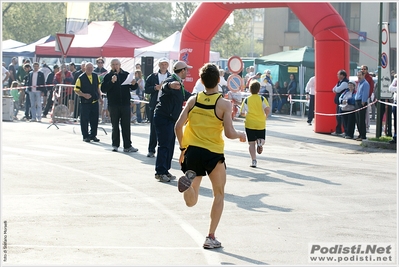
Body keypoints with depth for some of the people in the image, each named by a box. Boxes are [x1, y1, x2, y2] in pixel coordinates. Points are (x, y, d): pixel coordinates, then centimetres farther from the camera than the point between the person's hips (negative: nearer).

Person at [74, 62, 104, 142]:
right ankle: (85, 136, 8)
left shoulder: (96, 76, 8)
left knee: (95, 119, 8)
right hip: (85, 102, -5)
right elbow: (76, 90, -7)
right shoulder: (81, 78, -8)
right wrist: (84, 95, -21)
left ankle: (93, 135, 19)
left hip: (95, 101, 5)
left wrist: (99, 97, 14)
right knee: (84, 120, -1)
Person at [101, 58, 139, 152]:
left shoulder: (126, 75, 7)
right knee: (115, 126, 5)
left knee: (126, 126, 3)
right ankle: (115, 145, 12)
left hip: (125, 103, 1)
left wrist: (134, 84, -13)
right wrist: (111, 82, -21)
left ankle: (127, 146, 6)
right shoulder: (108, 76, 2)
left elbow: (134, 88, 10)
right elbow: (103, 89, -9)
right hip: (113, 105, -1)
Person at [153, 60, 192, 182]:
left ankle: (165, 171, 18)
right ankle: (160, 172, -8)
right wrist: (171, 85, -64)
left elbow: (186, 95, 35)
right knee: (164, 145, -10)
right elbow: (166, 86, -40)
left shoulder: (179, 84, 17)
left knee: (170, 146, 12)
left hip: (172, 118, 10)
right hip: (163, 117, -10)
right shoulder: (171, 80, -16)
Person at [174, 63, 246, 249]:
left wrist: (183, 148, 10)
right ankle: (211, 237, 13)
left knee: (191, 201, 12)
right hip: (214, 153, -3)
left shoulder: (193, 100, 1)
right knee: (219, 195, 18)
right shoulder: (224, 104, -8)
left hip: (192, 151, 3)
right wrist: (241, 135, 7)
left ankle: (189, 178, -22)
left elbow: (178, 126, -3)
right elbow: (229, 133, -14)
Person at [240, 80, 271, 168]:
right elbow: (268, 109, -14)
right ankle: (260, 142, -17)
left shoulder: (246, 100, 1)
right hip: (261, 124, 0)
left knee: (251, 143, 4)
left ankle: (253, 161, -4)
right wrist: (265, 117, 4)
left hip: (250, 124, 0)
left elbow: (242, 113, 3)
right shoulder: (262, 99, -1)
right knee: (262, 139, 20)